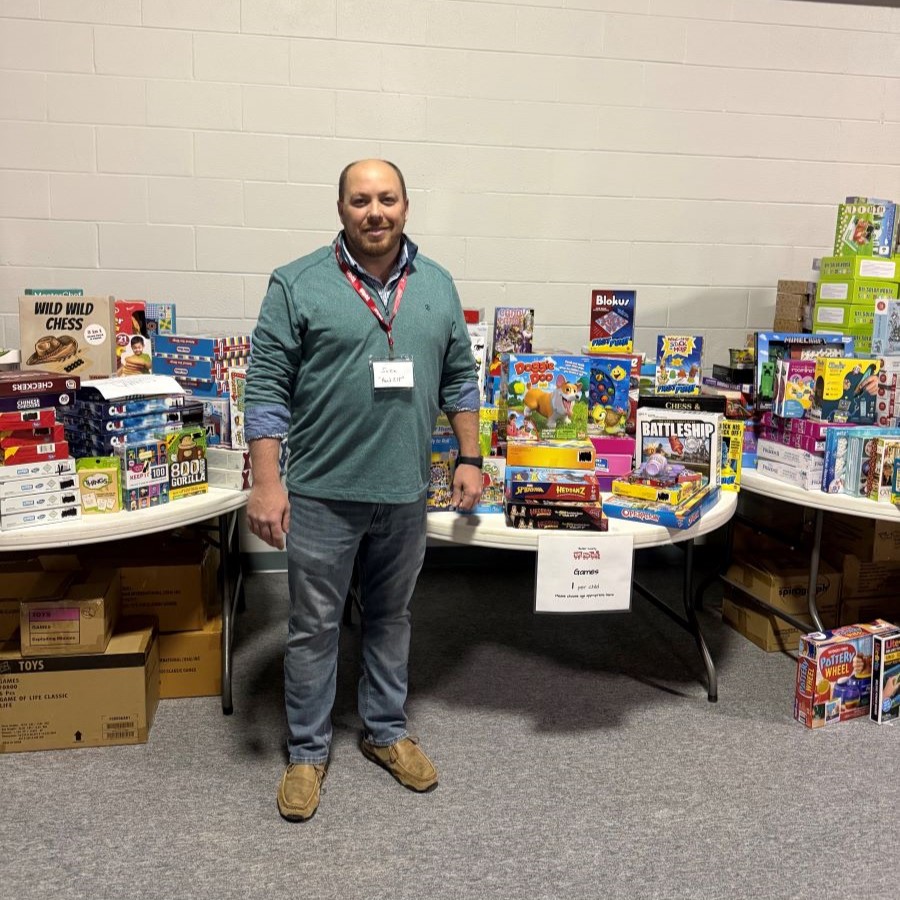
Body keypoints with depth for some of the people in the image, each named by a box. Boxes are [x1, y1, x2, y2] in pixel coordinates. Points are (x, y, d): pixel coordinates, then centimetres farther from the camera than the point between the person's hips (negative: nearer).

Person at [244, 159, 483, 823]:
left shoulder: (437, 285, 6)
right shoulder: (298, 284, -6)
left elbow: (459, 378, 12)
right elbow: (266, 388, -8)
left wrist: (470, 459, 9)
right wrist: (266, 483, -13)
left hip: (405, 492, 4)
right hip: (321, 492, -3)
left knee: (392, 617, 17)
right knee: (315, 625, 9)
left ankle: (386, 731, 36)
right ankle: (308, 751, 26)